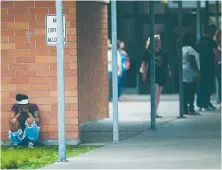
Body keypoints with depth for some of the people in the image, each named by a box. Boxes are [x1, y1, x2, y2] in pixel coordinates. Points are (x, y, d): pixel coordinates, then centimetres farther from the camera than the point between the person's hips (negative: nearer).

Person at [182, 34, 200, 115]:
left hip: (184, 72, 9)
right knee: (191, 92, -9)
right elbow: (192, 61, -17)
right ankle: (191, 109, -12)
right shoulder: (190, 49, -12)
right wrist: (197, 71, -14)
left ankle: (185, 109, 8)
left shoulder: (182, 49, 15)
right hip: (190, 73, -9)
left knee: (185, 92, 8)